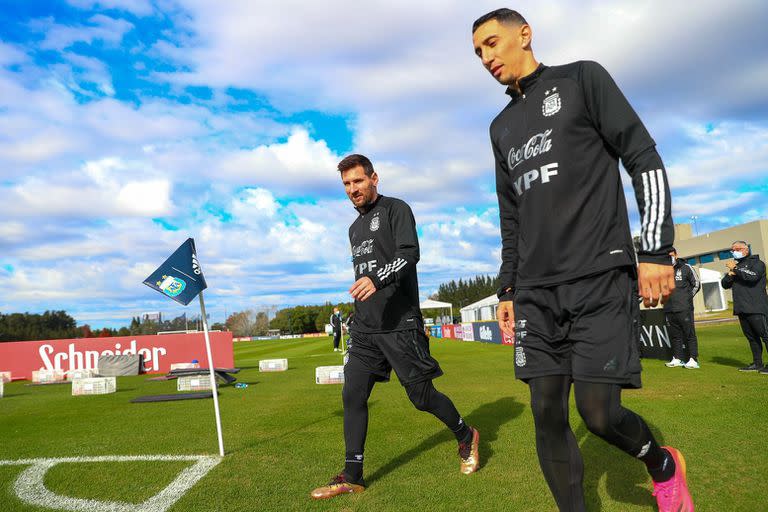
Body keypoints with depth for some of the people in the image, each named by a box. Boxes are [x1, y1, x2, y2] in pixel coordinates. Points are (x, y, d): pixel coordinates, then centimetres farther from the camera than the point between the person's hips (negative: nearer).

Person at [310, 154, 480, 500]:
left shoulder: (396, 210, -2)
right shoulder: (355, 228, 20)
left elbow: (410, 253, -18)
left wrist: (378, 279, -34)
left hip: (400, 324, -7)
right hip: (364, 328, 7)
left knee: (421, 396, 0)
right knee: (352, 396, 1)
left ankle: (466, 437, 27)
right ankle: (352, 477, 11)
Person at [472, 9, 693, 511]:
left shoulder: (582, 79, 6)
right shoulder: (502, 127, 20)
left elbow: (645, 160, -2)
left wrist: (656, 249, -11)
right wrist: (508, 289, 16)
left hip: (600, 278, -5)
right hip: (535, 292, 5)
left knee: (599, 412, -8)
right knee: (547, 413, 0)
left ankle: (663, 465, 24)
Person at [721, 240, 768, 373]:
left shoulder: (757, 263, 1)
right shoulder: (735, 266, 22)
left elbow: (753, 276, -20)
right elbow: (724, 284, 17)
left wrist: (735, 269, -12)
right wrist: (730, 274, -2)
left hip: (756, 308, -7)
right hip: (741, 309, 7)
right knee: (751, 337, 9)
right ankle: (757, 364, 14)